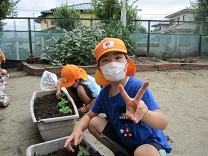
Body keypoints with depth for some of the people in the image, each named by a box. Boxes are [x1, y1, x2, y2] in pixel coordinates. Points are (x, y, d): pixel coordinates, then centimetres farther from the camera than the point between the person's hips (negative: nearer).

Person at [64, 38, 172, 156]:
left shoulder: (138, 88, -30)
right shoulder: (104, 93, -9)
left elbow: (163, 123, -39)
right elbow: (89, 116, 5)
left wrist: (144, 113, -63)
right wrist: (78, 129, -19)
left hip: (150, 142, -6)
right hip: (124, 139, 6)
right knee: (94, 123, -4)